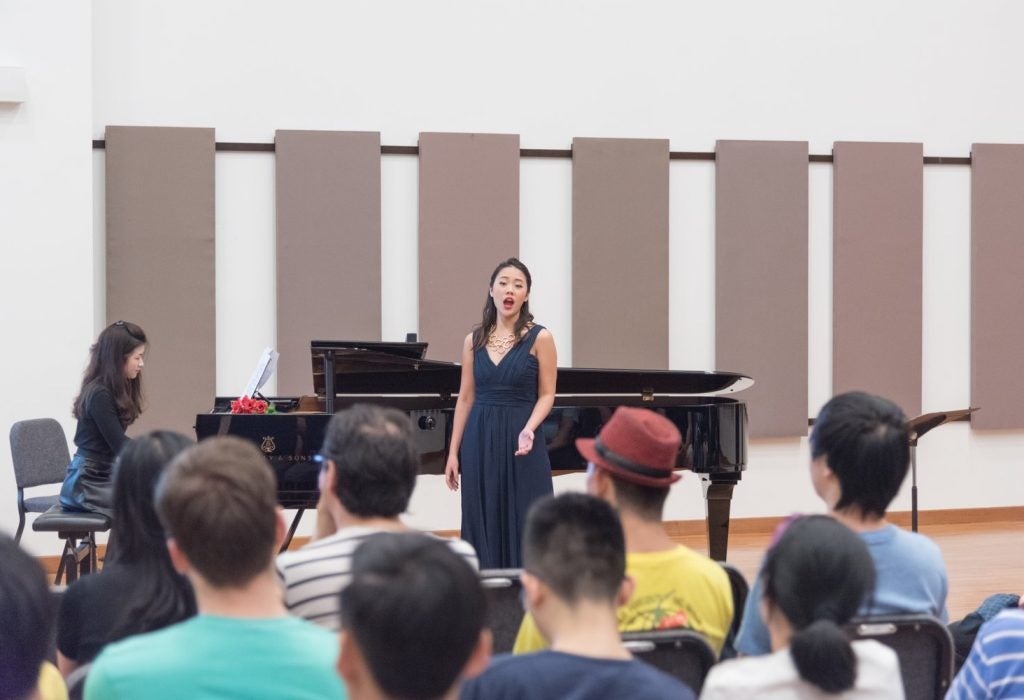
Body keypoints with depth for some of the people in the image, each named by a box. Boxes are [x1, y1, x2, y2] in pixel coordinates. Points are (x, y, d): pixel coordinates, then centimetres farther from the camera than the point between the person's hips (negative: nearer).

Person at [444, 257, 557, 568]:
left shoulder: (539, 338, -2)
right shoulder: (474, 340, 7)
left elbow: (546, 394, -1)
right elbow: (466, 398, 10)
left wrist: (528, 429, -20)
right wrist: (454, 453, 7)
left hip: (520, 441, -3)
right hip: (480, 441, 3)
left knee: (524, 528, -3)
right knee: (483, 528, 5)